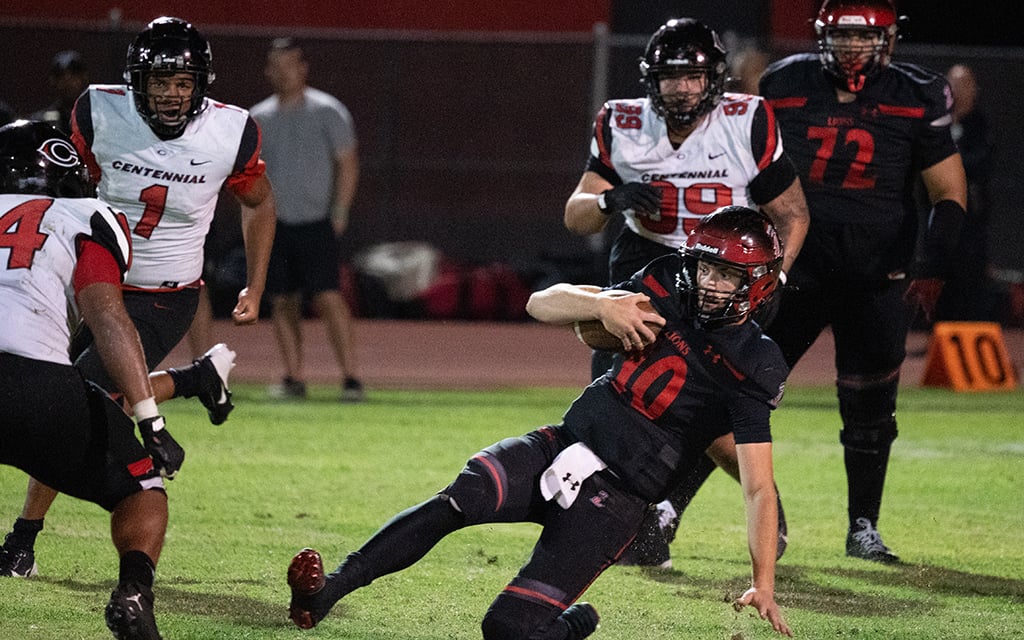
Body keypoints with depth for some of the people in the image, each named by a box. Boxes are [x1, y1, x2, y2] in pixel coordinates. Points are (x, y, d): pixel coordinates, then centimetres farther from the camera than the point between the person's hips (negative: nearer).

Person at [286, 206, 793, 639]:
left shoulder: (751, 369, -10)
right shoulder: (665, 292, 5)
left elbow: (759, 488, -11)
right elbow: (541, 304, 3)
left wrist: (764, 584, -20)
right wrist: (600, 304, -19)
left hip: (615, 496, -4)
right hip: (564, 445, 4)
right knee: (460, 498, -26)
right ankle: (325, 593, -29)